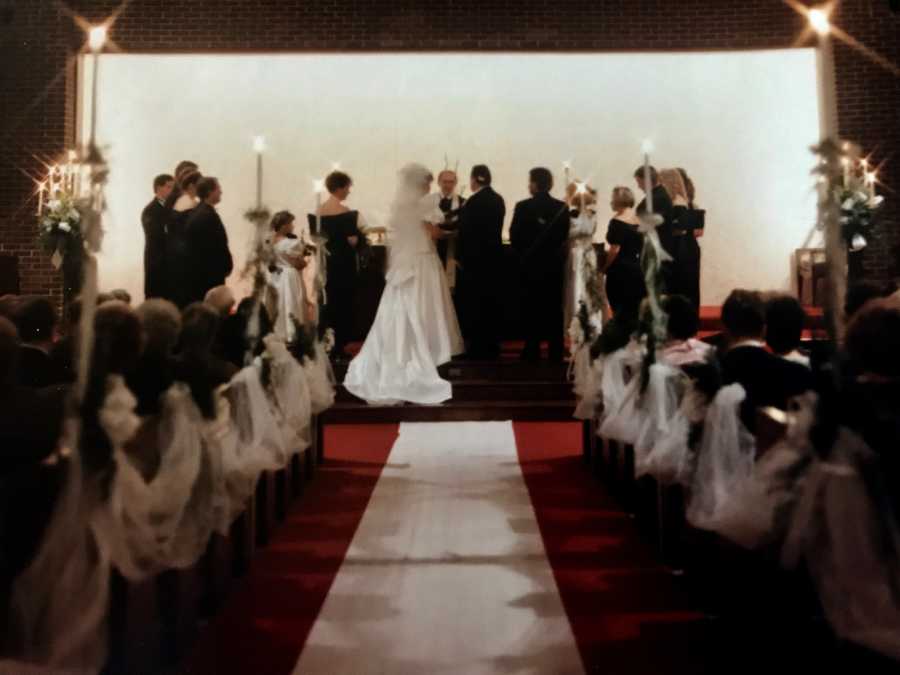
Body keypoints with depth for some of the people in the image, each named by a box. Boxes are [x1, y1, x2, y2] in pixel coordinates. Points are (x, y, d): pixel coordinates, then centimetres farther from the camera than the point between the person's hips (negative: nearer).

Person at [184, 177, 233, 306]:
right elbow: (219, 245, -18)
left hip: (196, 272, 9)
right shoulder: (210, 215, -18)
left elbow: (191, 244, 13)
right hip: (211, 273, -9)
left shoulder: (195, 212, 9)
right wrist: (227, 266, -1)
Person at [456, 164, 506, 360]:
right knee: (491, 302, 12)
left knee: (474, 303, 2)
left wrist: (460, 257, -6)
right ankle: (491, 347, 17)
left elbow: (465, 232, -15)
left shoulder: (473, 202, -16)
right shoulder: (498, 200, 7)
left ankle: (478, 348, 5)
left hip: (475, 258, -7)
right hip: (494, 257, 7)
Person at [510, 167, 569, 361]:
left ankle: (532, 351, 7)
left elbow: (514, 236, -9)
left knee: (532, 308, 6)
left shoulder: (523, 207, -12)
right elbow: (564, 236, 1)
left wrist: (524, 253, 8)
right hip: (555, 264, 2)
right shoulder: (562, 208, -4)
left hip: (531, 264, -2)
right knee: (554, 308, 8)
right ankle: (555, 352, 11)